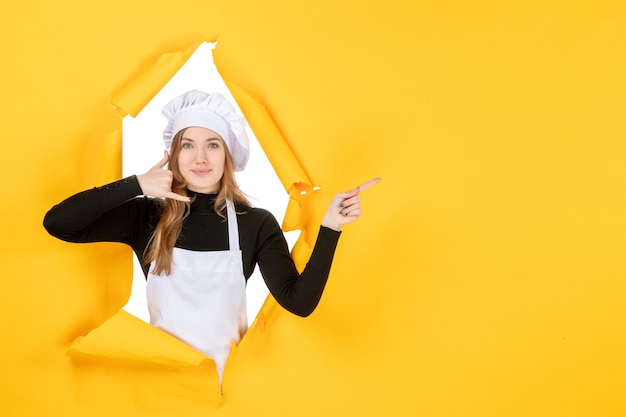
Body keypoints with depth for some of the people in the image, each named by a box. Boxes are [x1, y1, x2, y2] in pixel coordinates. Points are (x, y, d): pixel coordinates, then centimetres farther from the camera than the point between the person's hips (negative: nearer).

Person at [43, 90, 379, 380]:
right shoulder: (147, 217, -8)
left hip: (228, 374, 0)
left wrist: (329, 228, -26)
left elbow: (299, 302, -16)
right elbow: (56, 223, -17)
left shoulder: (257, 224, -8)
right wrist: (136, 185, -22)